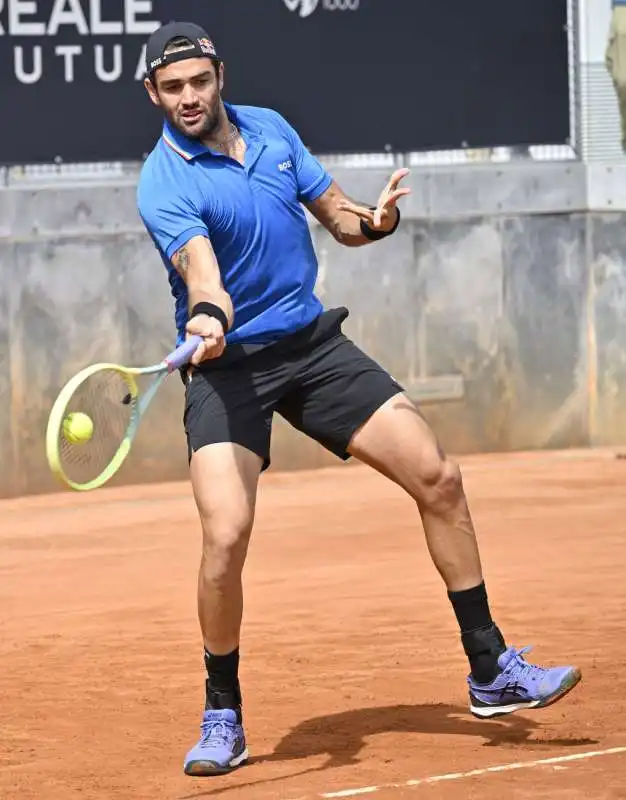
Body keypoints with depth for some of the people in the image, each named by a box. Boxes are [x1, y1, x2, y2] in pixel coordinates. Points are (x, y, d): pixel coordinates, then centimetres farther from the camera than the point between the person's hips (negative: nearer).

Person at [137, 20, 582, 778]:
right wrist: (209, 319, -55)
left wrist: (372, 221, -11)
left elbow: (336, 214, 12)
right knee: (226, 536, -22)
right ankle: (222, 716, 1)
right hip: (229, 366, -5)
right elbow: (200, 270, -33)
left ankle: (491, 672, 12)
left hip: (313, 343, 6)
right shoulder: (164, 185, -16)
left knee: (439, 479, 0)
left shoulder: (271, 128, 4)